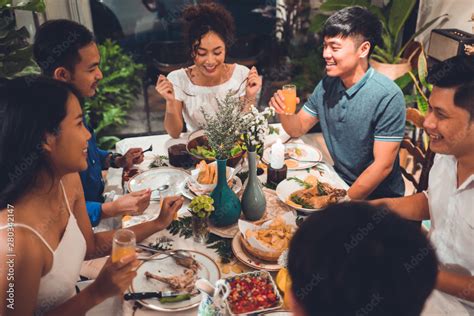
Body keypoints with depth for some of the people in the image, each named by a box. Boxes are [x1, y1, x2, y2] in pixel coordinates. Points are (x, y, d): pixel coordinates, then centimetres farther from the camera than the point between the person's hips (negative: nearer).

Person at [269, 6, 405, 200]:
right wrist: (284, 113, -15)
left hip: (378, 196, -5)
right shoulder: (326, 85, -2)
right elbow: (298, 129, 6)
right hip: (340, 181, 5)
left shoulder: (388, 97, -21)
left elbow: (383, 166, -19)